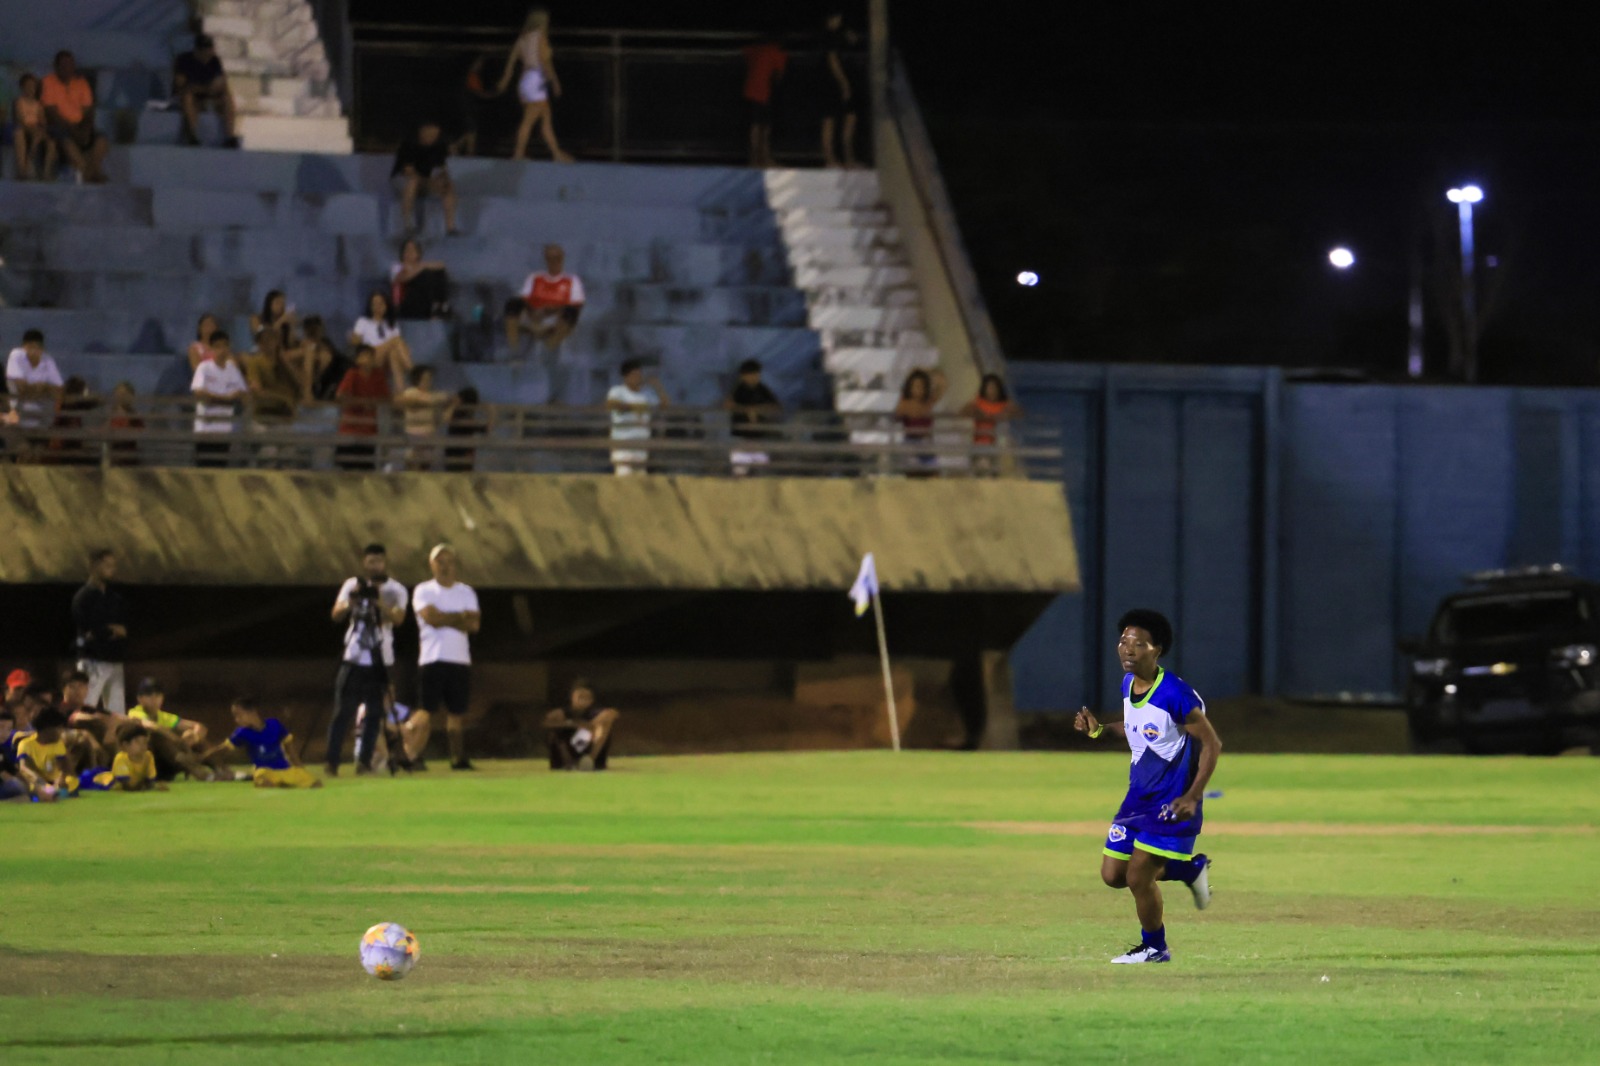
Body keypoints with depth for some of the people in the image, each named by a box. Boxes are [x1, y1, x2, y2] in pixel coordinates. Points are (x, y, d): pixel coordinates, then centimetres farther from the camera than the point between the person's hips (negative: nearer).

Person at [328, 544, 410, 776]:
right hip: (354, 657, -1)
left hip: (381, 659, 1)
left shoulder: (396, 590, 4)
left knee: (374, 713, 1)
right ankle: (332, 763, -6)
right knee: (343, 711, -6)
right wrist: (350, 603, -23)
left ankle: (364, 761, 8)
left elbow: (398, 618, -13)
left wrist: (379, 602, -30)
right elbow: (336, 615, -3)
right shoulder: (352, 585, 6)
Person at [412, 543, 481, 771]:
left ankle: (458, 758, 6)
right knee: (428, 711, -9)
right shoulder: (423, 591, 3)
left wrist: (444, 619, -10)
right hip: (432, 659, -3)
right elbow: (431, 617, -14)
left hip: (460, 660, 3)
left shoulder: (466, 592, 12)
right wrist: (460, 617, -6)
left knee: (457, 711, 3)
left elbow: (473, 624, -1)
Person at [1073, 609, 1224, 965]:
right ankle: (1190, 868, 28)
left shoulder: (1174, 695, -22)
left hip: (1172, 802, -8)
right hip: (1139, 796, 8)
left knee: (1138, 876, -9)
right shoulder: (1128, 686, 2)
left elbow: (1212, 744, -16)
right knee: (1113, 875, 7)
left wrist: (1192, 798, -22)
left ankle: (1154, 948, 15)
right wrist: (1098, 728, 5)